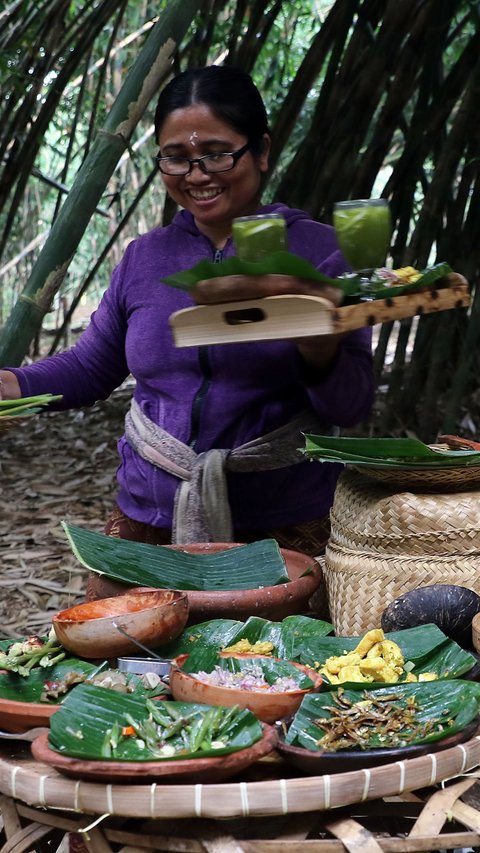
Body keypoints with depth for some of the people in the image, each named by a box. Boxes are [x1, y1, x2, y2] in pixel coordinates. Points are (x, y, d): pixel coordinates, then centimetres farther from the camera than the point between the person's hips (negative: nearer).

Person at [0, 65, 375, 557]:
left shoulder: (319, 251, -5)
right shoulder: (144, 258, 6)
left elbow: (351, 406, -9)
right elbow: (88, 368, 16)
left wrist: (313, 335, -29)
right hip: (147, 517, 4)